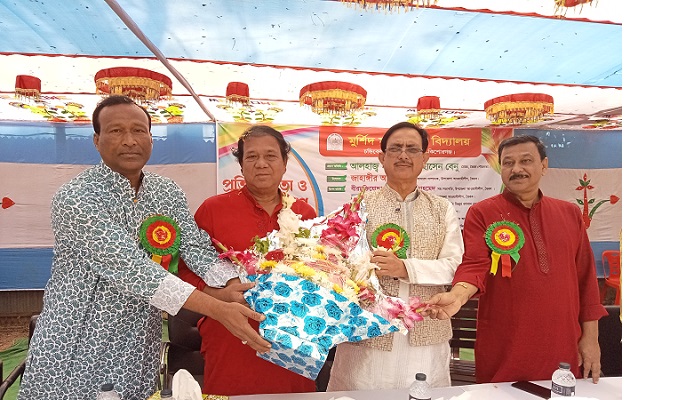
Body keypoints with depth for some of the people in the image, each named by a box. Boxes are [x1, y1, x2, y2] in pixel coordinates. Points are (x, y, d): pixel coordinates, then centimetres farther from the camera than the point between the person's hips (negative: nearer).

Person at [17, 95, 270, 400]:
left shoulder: (168, 192, 1)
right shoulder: (75, 198, -18)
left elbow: (198, 249, -4)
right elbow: (131, 268, -27)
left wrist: (246, 294, -20)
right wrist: (219, 310, -32)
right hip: (74, 354, -4)